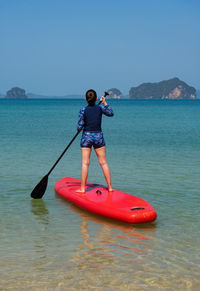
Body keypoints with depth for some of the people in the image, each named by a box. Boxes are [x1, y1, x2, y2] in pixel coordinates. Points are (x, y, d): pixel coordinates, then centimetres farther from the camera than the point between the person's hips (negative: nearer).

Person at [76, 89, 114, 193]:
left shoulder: (83, 110, -9)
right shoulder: (100, 108, -3)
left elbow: (80, 127, -9)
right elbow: (111, 113, 11)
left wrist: (78, 129, 13)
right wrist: (104, 102, 10)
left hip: (87, 137, -2)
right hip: (98, 136, 2)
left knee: (85, 163, 0)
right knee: (103, 163, 8)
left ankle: (82, 188, 1)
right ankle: (110, 187, 12)